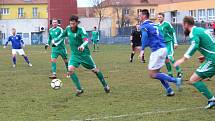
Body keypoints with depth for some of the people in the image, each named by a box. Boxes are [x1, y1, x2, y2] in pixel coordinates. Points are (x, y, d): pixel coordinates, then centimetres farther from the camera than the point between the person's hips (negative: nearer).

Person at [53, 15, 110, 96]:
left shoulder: (81, 30, -20)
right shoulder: (68, 29, -4)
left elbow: (86, 40, -35)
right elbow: (62, 35, 17)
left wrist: (82, 46, -55)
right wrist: (55, 41, 28)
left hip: (84, 53, -4)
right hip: (74, 54, 4)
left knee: (94, 69, 5)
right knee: (70, 69, -17)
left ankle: (105, 86, 26)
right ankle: (79, 89, -6)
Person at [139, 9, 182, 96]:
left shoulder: (144, 26, -6)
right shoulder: (153, 24, 20)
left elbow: (145, 36, -25)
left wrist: (142, 49, -26)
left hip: (157, 50, -9)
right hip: (163, 48, 9)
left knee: (152, 74, -4)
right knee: (156, 72, 18)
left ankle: (175, 80, -10)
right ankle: (169, 90, 12)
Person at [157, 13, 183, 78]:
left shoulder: (167, 24, -8)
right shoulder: (158, 26, 11)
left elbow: (173, 32, -7)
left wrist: (175, 42, -11)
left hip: (169, 42, -7)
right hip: (163, 43, 7)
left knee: (170, 57, -17)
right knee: (166, 59, 4)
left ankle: (179, 72, -7)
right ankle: (170, 73, 13)